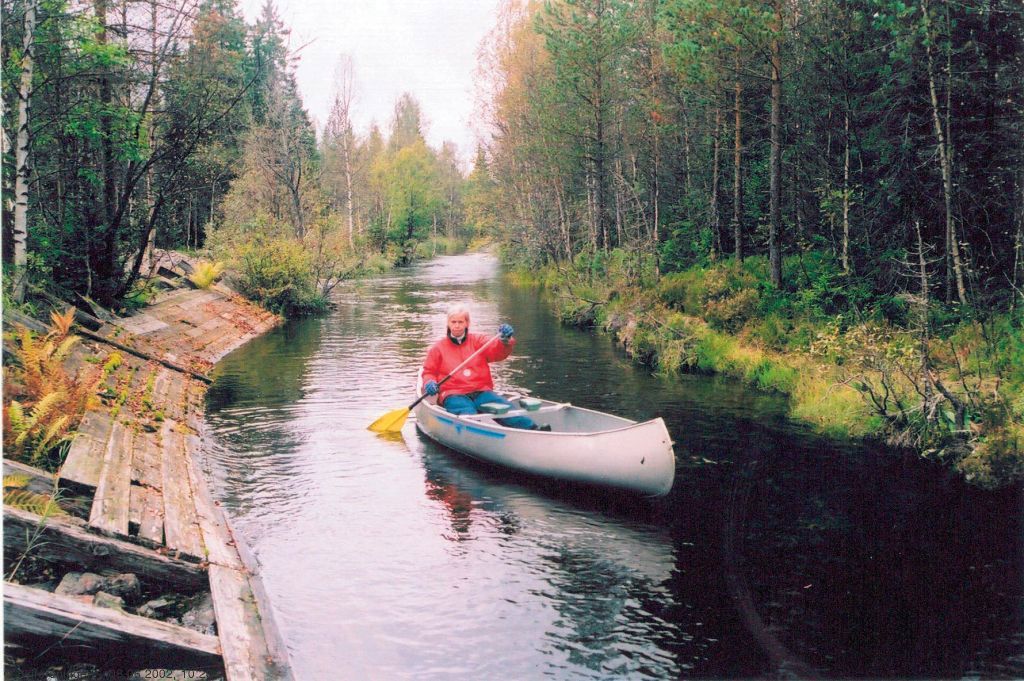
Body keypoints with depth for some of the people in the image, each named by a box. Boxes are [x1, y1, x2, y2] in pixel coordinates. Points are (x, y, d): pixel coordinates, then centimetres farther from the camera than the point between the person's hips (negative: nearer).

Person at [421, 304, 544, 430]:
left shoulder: (478, 340, 15)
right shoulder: (437, 348, 14)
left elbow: (497, 351, -2)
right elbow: (429, 372, 20)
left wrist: (506, 341, -26)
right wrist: (429, 383, -5)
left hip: (481, 391, 1)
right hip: (453, 395, -1)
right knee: (468, 415, -35)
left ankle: (533, 430, -43)